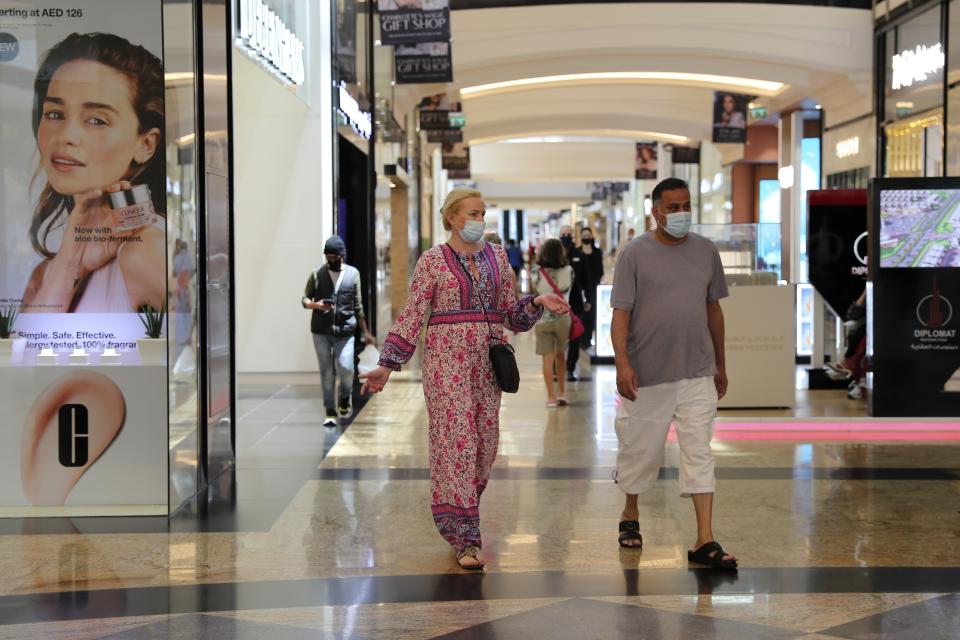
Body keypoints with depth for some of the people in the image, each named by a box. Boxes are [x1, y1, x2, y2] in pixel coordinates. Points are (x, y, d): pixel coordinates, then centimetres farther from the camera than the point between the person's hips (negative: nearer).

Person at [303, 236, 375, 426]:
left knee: (346, 369, -10)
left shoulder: (353, 274, 6)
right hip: (321, 331, 0)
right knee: (326, 371, 2)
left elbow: (358, 306, 12)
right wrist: (316, 305, -14)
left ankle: (344, 399, 20)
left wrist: (365, 332, 12)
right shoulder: (317, 274, 4)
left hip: (345, 332, 0)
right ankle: (330, 412, 11)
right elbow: (305, 299, 10)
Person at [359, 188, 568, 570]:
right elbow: (412, 315, -3)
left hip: (488, 361, 5)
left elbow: (511, 314, 16)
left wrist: (537, 303, -4)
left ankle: (459, 518, 26)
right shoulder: (433, 260, -1)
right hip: (447, 358, -5)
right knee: (457, 439, -10)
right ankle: (465, 538, -7)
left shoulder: (497, 257, 12)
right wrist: (387, 365, -9)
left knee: (486, 442, 6)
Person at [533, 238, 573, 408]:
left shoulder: (539, 273, -8)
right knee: (561, 355, 19)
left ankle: (551, 397, 0)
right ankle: (561, 393, 22)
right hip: (562, 317, 1)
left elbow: (536, 289, 5)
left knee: (548, 359, 2)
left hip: (543, 319, -1)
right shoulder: (568, 270, -5)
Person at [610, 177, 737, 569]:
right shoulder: (636, 254, -4)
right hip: (648, 374, -2)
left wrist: (720, 364, 17)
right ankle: (630, 517, 35)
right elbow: (621, 312, -7)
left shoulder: (706, 251, 8)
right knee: (641, 448, 10)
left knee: (699, 452, -2)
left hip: (697, 373, 2)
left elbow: (713, 309, 15)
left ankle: (704, 542, -3)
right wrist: (622, 363, -18)